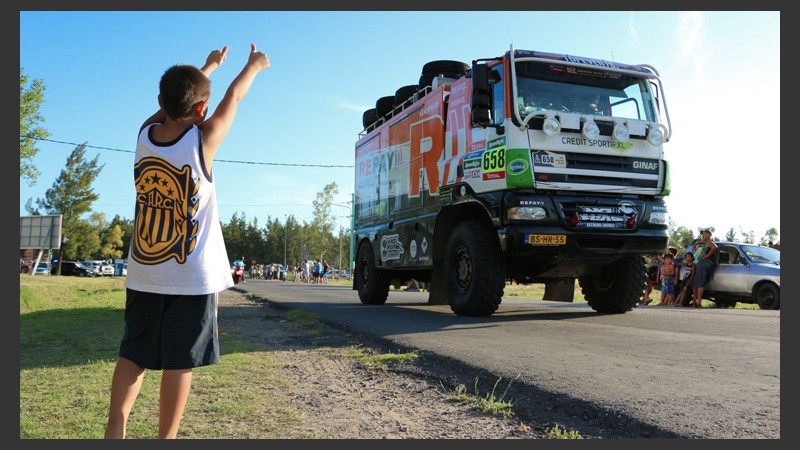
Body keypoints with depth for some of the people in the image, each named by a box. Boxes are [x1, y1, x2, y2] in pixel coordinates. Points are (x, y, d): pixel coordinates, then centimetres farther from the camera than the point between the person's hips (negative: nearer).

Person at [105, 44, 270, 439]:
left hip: (143, 273, 5)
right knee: (179, 361, 3)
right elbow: (233, 97, 5)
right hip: (192, 277, -5)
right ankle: (165, 439, 9)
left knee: (133, 354, 13)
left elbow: (174, 98, 18)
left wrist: (208, 66, 35)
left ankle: (114, 431, 13)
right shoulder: (203, 139, -12)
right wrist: (254, 65, 24)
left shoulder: (145, 133, 0)